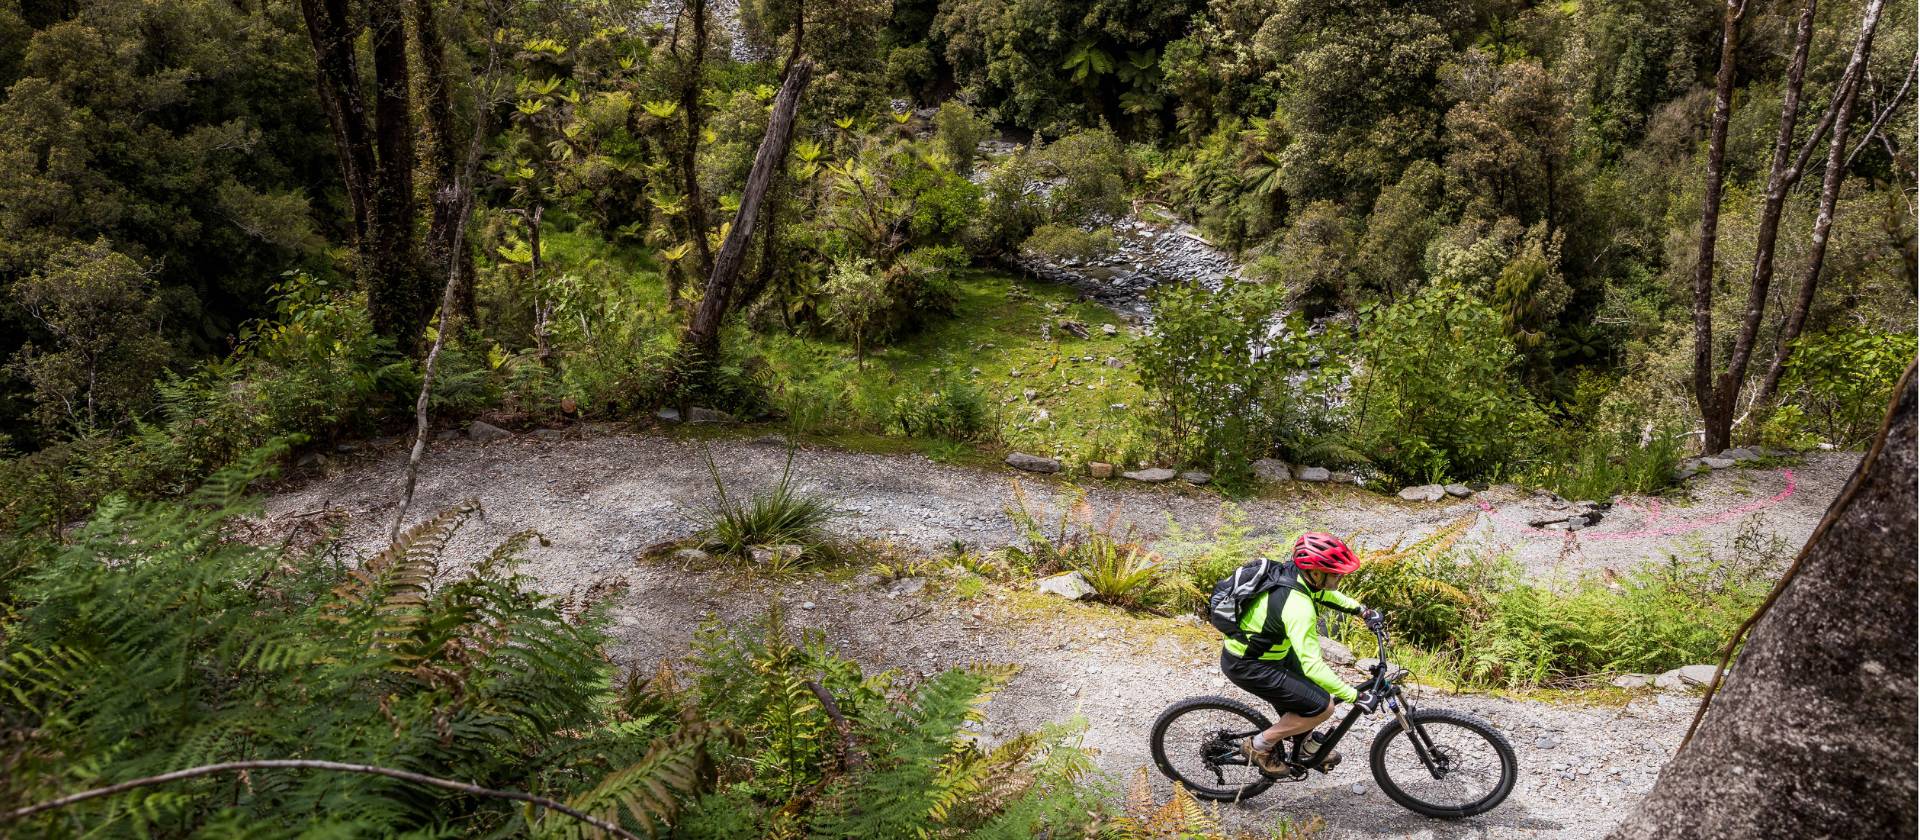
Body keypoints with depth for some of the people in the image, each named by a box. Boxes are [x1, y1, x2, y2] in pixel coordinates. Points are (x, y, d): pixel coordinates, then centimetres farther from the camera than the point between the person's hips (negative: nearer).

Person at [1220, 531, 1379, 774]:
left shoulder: (1293, 572, -7)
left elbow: (1324, 593, 18)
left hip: (1246, 644, 9)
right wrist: (1353, 696, -30)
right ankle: (1260, 745, 6)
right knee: (1323, 707, -8)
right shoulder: (1298, 607, -33)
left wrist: (1360, 609, 15)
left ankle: (1305, 744, 35)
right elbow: (1312, 665, -34)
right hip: (1246, 666, -9)